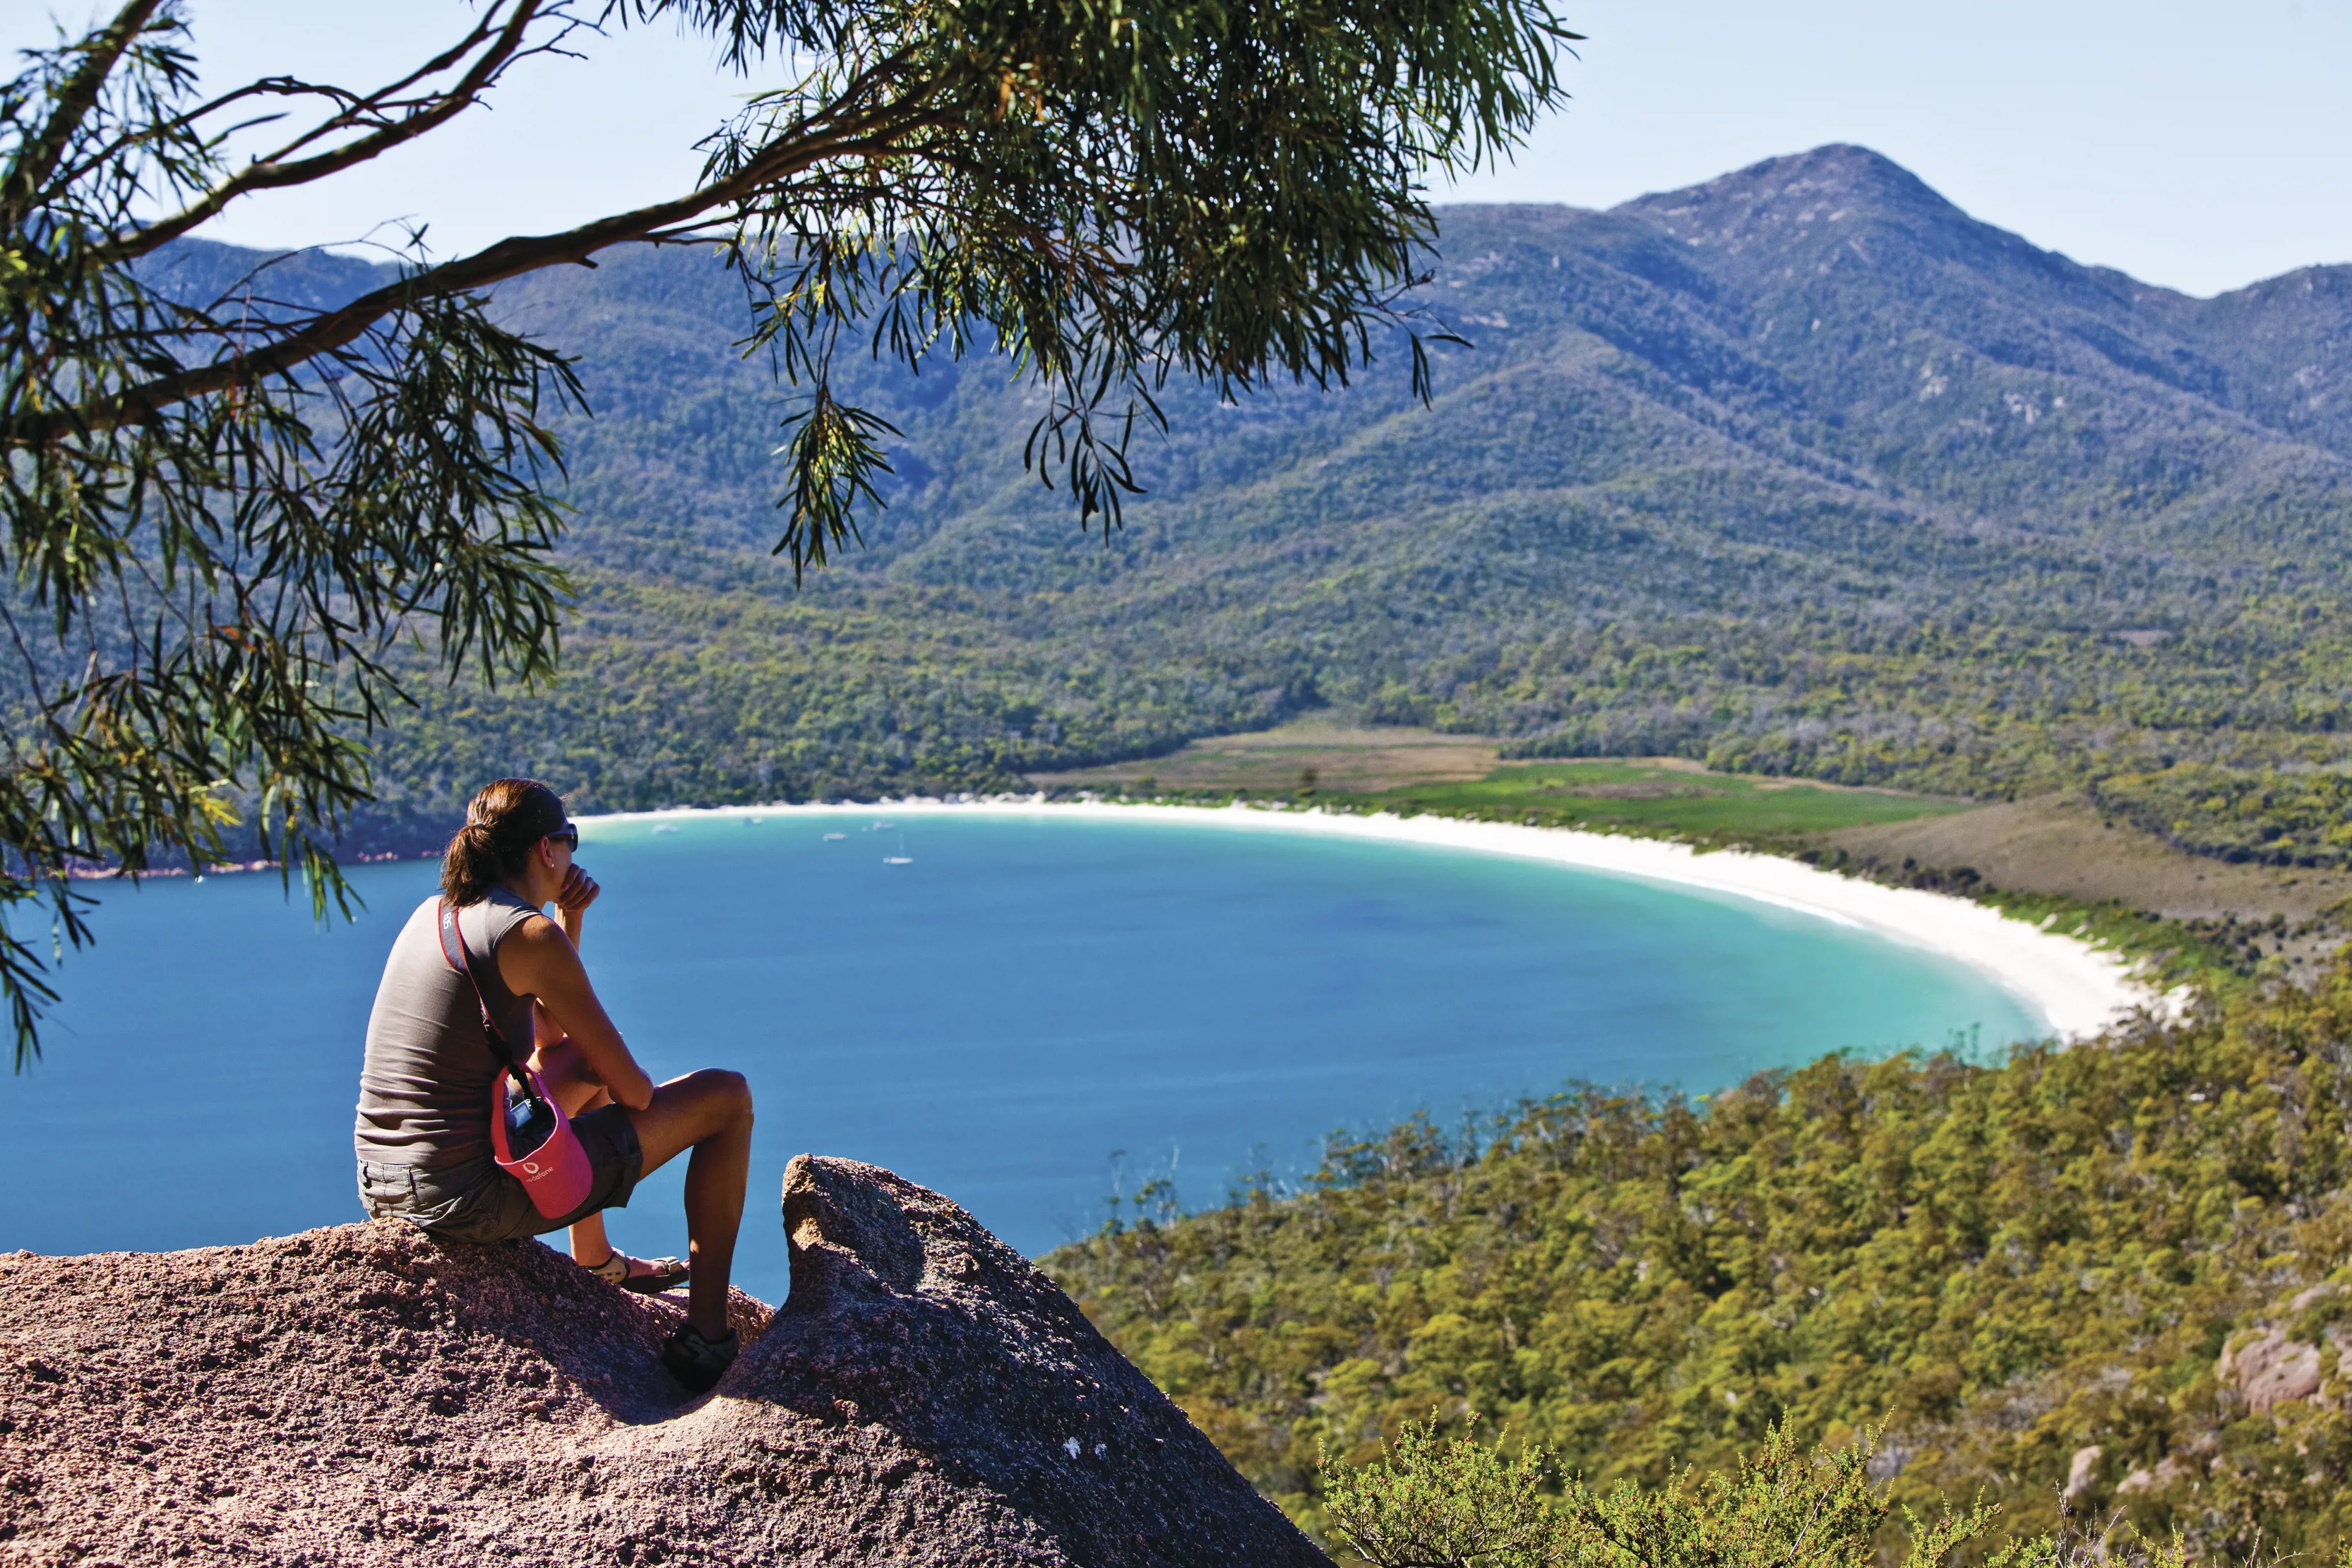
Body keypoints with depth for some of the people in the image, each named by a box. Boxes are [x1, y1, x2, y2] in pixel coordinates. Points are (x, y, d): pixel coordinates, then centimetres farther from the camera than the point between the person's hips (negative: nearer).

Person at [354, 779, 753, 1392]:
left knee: (581, 1060, 35)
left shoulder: (432, 914, 10)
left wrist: (570, 920, 12)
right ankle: (704, 1335, 6)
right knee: (727, 1095, 4)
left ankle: (596, 1261, 50)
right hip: (471, 1197, -9)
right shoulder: (531, 935, -14)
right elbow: (633, 1091, -9)